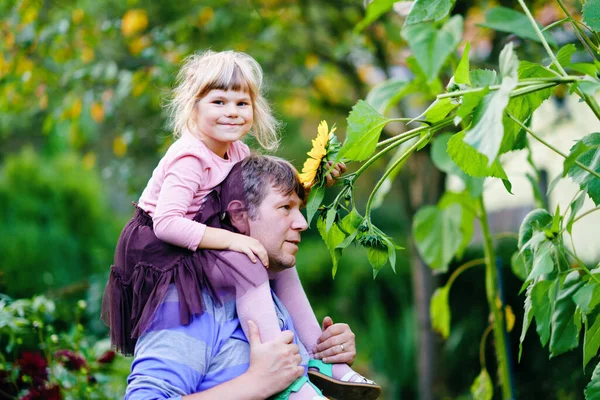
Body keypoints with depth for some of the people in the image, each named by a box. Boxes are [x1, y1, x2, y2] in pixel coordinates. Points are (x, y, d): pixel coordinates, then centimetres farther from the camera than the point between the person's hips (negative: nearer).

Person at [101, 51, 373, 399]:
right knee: (248, 268, -27)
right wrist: (231, 239, -35)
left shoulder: (238, 153, 2)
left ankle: (323, 359, 9)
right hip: (157, 247, -9)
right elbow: (167, 223, -34)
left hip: (195, 246, 10)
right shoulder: (189, 159, -24)